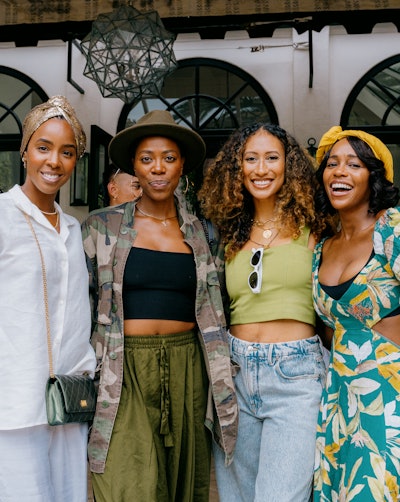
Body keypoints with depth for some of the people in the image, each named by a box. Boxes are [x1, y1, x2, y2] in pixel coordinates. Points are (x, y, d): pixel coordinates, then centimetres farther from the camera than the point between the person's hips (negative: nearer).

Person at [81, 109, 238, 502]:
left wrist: (223, 391, 8)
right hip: (125, 370, -2)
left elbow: (212, 317, 11)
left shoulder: (199, 233, 8)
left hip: (186, 371, 2)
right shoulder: (102, 227, 2)